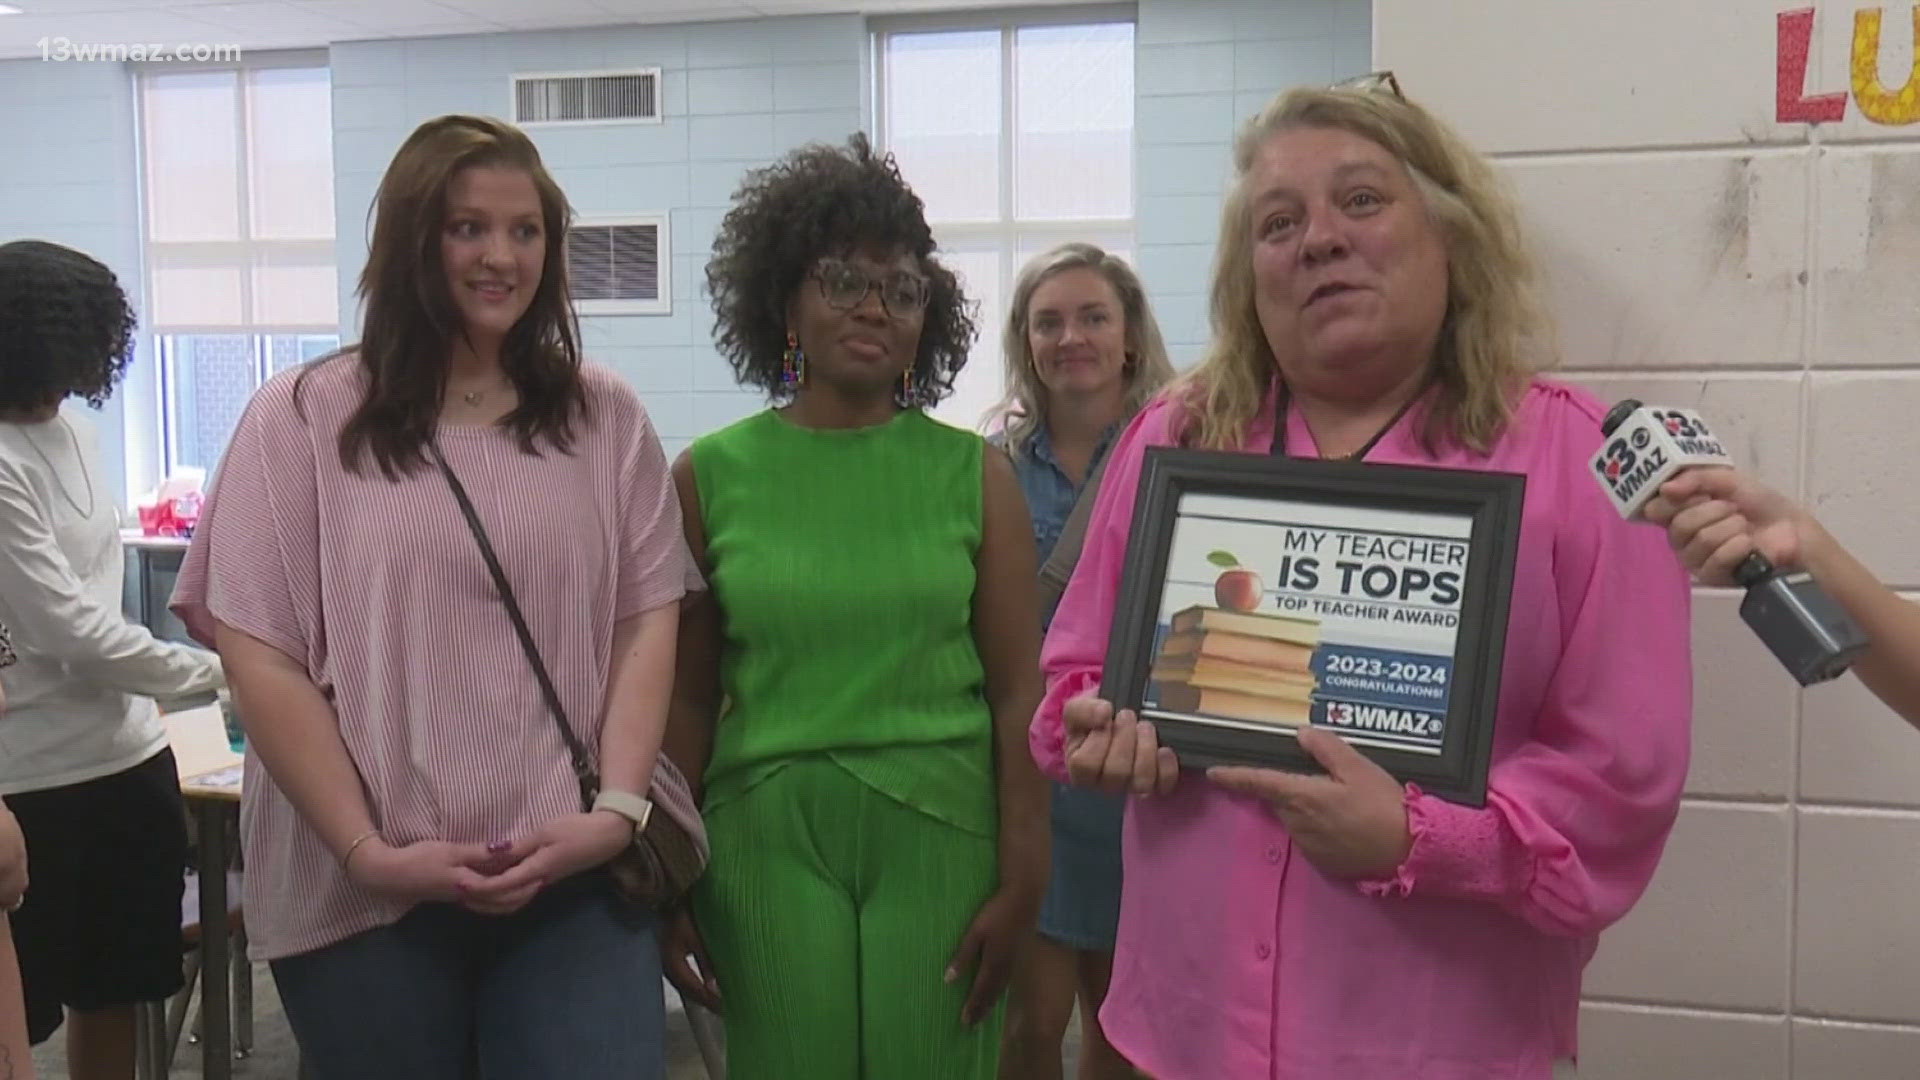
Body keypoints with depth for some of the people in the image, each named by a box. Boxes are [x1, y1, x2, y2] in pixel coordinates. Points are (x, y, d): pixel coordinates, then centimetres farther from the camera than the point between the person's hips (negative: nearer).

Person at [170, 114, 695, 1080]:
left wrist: (617, 809, -8)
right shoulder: (303, 417, -1)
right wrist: (368, 851, -10)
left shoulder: (604, 416, 7)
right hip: (363, 893, -1)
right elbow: (260, 658, -4)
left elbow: (646, 621, 4)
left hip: (575, 874, 2)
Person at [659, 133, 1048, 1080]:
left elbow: (1017, 691, -2)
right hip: (767, 836, 0)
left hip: (939, 834, 0)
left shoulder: (975, 475, -1)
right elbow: (688, 698, 2)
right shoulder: (709, 478, 0)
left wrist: (1022, 876, -6)